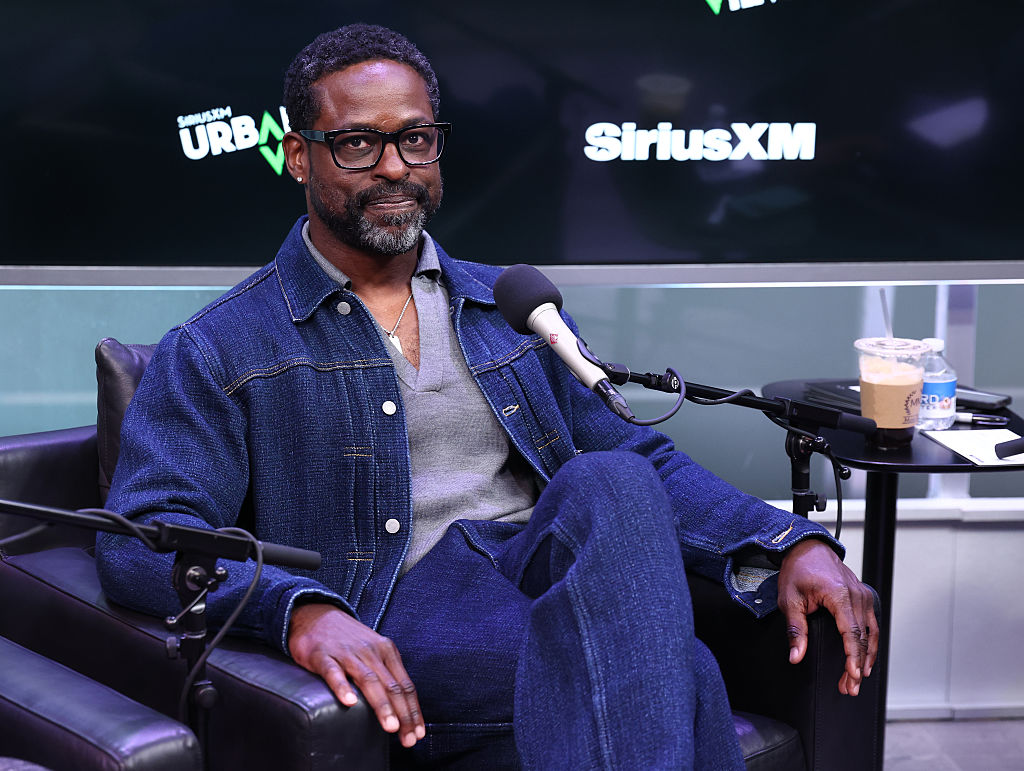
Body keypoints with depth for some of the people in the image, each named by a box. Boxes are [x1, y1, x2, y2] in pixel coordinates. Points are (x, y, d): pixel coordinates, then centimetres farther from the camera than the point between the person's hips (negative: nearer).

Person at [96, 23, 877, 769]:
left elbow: (643, 457, 18)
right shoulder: (215, 352, 7)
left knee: (609, 484, -32)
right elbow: (140, 541, -5)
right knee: (679, 676, -33)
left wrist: (793, 544, -1)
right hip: (398, 627, -6)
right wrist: (302, 610, -27)